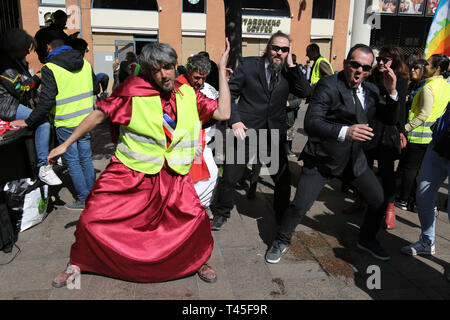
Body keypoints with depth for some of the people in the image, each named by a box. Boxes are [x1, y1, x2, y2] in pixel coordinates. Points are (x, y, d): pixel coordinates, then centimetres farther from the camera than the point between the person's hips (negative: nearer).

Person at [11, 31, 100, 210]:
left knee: (72, 161, 5)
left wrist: (28, 122, -11)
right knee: (86, 158, 14)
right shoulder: (85, 63, 5)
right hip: (86, 120, 5)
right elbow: (96, 89, 14)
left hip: (65, 124, -5)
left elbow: (46, 101, -19)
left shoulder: (50, 68, -13)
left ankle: (83, 199, 11)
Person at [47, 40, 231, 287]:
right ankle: (77, 263, 32)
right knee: (93, 219, 1)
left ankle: (198, 261, 29)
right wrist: (66, 144, 0)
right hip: (129, 173, -2)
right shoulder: (134, 90, -10)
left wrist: (222, 69, -7)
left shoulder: (188, 95, 1)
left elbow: (223, 113, -7)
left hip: (172, 176, 2)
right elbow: (99, 115, -4)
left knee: (196, 219, -4)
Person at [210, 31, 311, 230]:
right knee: (229, 177, 4)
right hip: (246, 130, -2)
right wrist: (235, 120, -12)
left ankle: (282, 216, 31)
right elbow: (229, 93, -1)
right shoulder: (249, 65, 0)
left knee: (283, 179, 7)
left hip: (274, 133, 3)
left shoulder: (288, 71, 6)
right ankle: (221, 214, 28)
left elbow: (305, 92, -7)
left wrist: (291, 65, -9)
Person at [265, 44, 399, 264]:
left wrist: (392, 91, -9)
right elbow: (311, 123, -29)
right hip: (322, 159, -6)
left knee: (379, 201, 11)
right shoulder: (328, 86, -17)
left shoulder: (371, 90, 5)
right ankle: (281, 241, 19)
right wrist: (344, 132, -44)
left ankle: (367, 240, 39)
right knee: (300, 205, -8)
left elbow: (391, 119, 7)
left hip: (354, 158, 7)